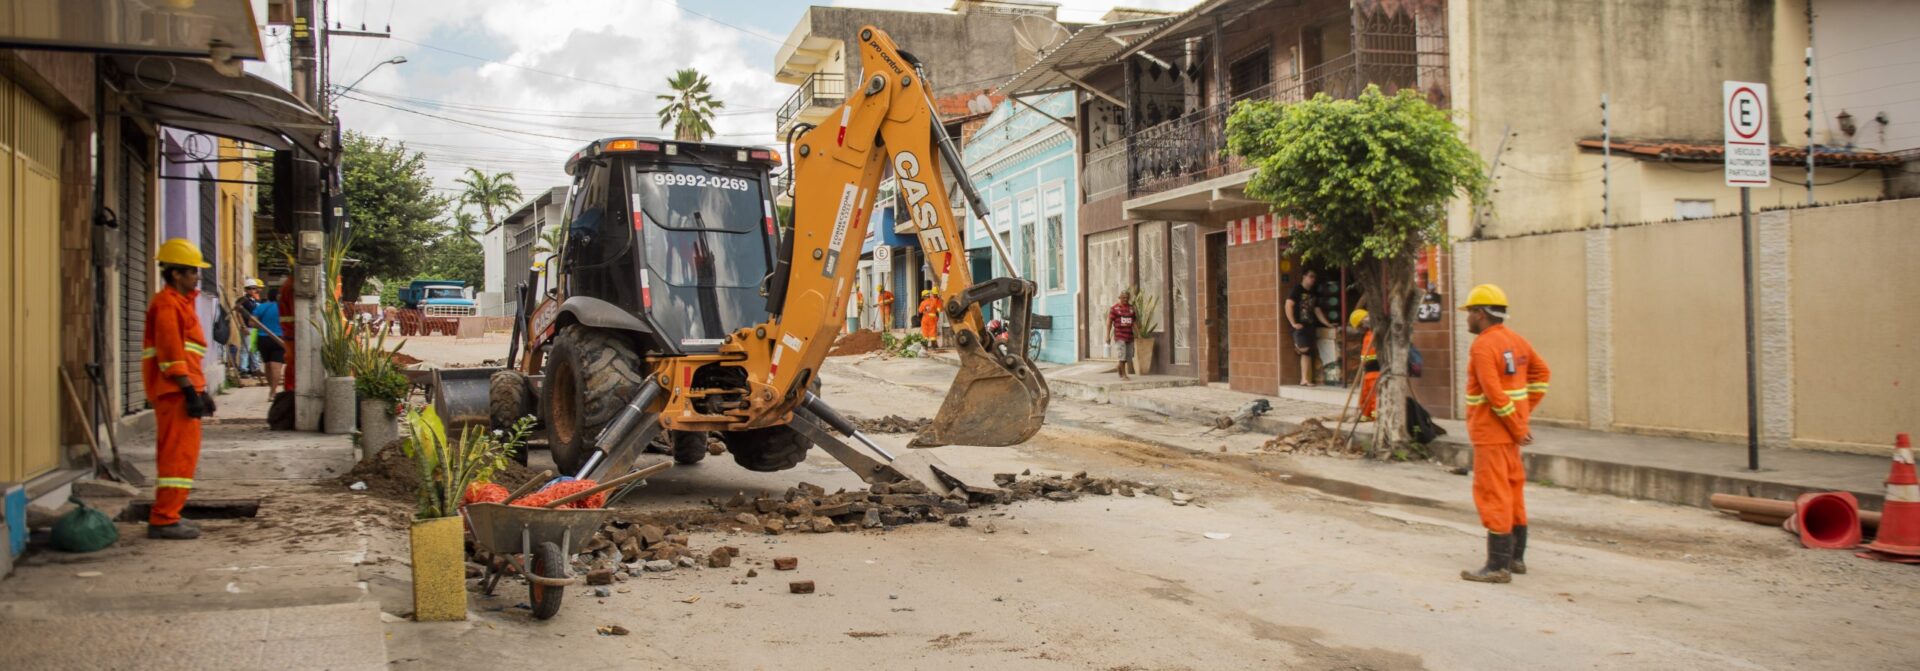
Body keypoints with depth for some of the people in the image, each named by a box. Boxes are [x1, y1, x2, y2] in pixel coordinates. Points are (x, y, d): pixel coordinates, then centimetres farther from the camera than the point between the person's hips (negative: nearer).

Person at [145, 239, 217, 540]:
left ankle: (167, 516, 22)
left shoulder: (181, 302, 22)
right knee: (180, 453, -10)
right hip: (175, 390, -11)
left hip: (183, 388, 11)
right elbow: (171, 353, -19)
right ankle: (163, 520, -9)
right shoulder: (167, 304, -10)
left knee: (177, 454, 15)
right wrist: (190, 390, -22)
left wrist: (201, 390, 23)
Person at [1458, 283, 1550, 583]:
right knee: (1512, 491, 16)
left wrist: (1517, 427, -16)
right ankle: (1516, 558, 26)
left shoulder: (1483, 346, -18)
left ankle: (1499, 565, -4)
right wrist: (1525, 412, 14)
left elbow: (1495, 393, -24)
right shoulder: (1516, 340, 10)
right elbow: (1542, 373, 19)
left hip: (1491, 431, -10)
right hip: (1508, 431, 10)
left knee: (1493, 494, -6)